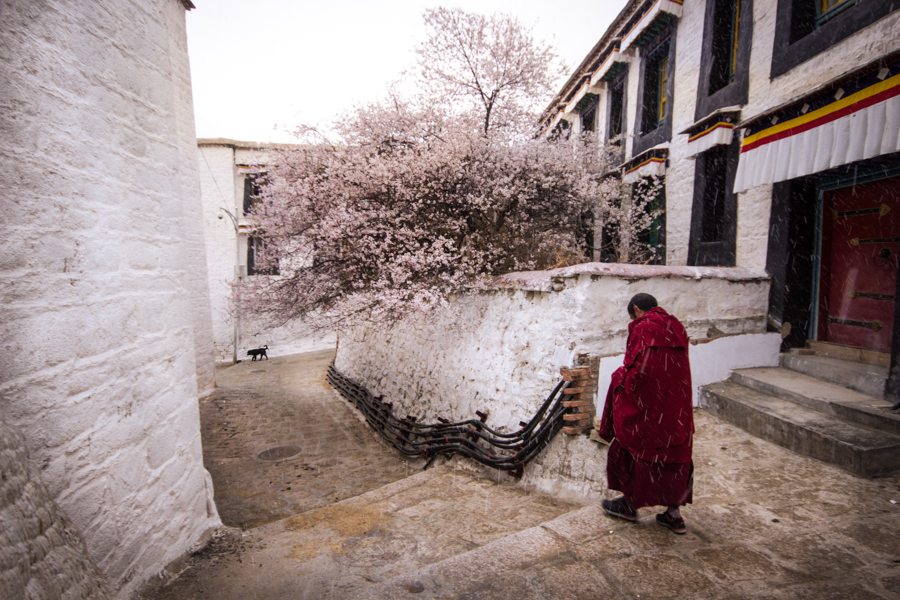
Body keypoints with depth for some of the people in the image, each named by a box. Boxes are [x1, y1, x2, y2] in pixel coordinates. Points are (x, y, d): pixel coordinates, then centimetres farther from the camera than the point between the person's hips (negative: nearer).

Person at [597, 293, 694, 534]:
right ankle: (674, 513, 24)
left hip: (649, 406, -7)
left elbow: (638, 371, -21)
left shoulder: (642, 329, -15)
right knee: (675, 453, 16)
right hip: (678, 408, 7)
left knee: (632, 449, 11)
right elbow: (672, 367, 13)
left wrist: (620, 377, -1)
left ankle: (630, 504, 24)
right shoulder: (676, 328, 7)